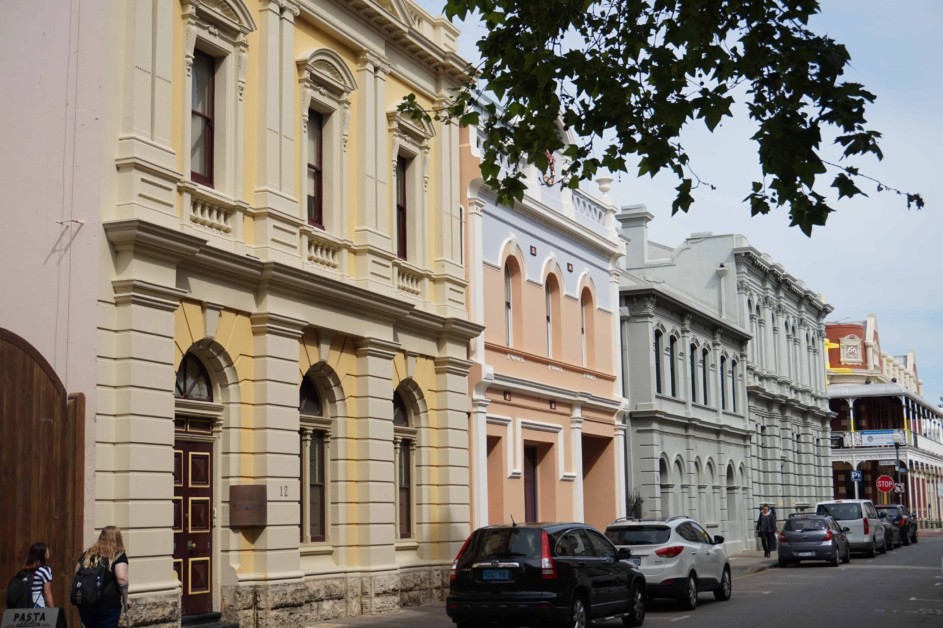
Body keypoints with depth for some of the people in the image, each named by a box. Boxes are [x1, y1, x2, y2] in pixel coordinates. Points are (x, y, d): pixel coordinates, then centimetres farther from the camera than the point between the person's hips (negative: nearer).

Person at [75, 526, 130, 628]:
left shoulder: (87, 554, 14)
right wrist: (125, 600, -5)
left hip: (85, 605, 5)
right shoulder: (118, 555, -2)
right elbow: (121, 578, -16)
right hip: (108, 605, -5)